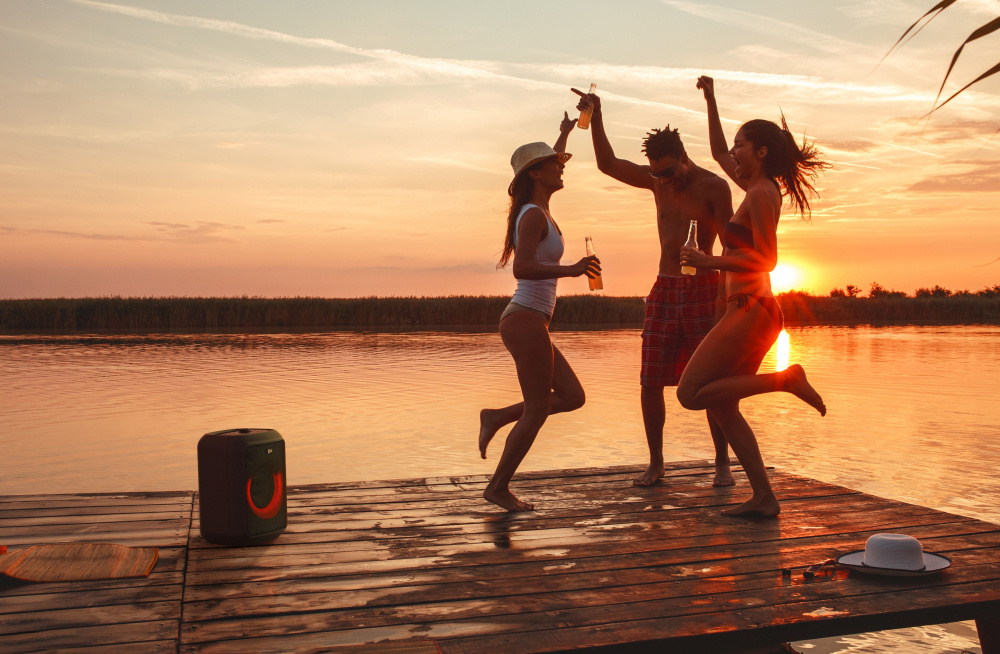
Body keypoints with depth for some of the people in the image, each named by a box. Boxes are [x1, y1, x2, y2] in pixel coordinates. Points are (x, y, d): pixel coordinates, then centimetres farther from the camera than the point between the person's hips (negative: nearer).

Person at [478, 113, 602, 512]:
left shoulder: (535, 209, 16)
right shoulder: (534, 215, -12)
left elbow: (549, 170, 37)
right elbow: (522, 268, -26)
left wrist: (565, 133, 47)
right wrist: (571, 270, -35)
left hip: (523, 322, 10)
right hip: (526, 321, -10)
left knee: (572, 398, 13)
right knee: (537, 411, 0)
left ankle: (497, 418, 16)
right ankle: (499, 487, 12)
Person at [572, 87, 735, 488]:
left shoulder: (713, 187, -3)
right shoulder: (658, 182, 11)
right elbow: (608, 164, 8)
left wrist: (727, 296, -19)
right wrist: (596, 116, -1)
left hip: (703, 289, -4)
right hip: (664, 290, 4)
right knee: (651, 382, -2)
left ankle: (722, 463, 8)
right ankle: (656, 464, 7)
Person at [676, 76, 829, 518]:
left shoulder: (761, 194, -11)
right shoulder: (759, 188, 16)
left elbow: (766, 260, -19)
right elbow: (718, 153, 28)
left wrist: (709, 262, -15)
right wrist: (710, 99, 26)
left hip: (750, 312, -10)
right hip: (754, 313, 10)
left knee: (691, 394, -9)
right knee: (722, 406, 8)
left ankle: (786, 379, -9)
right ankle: (764, 499, 8)